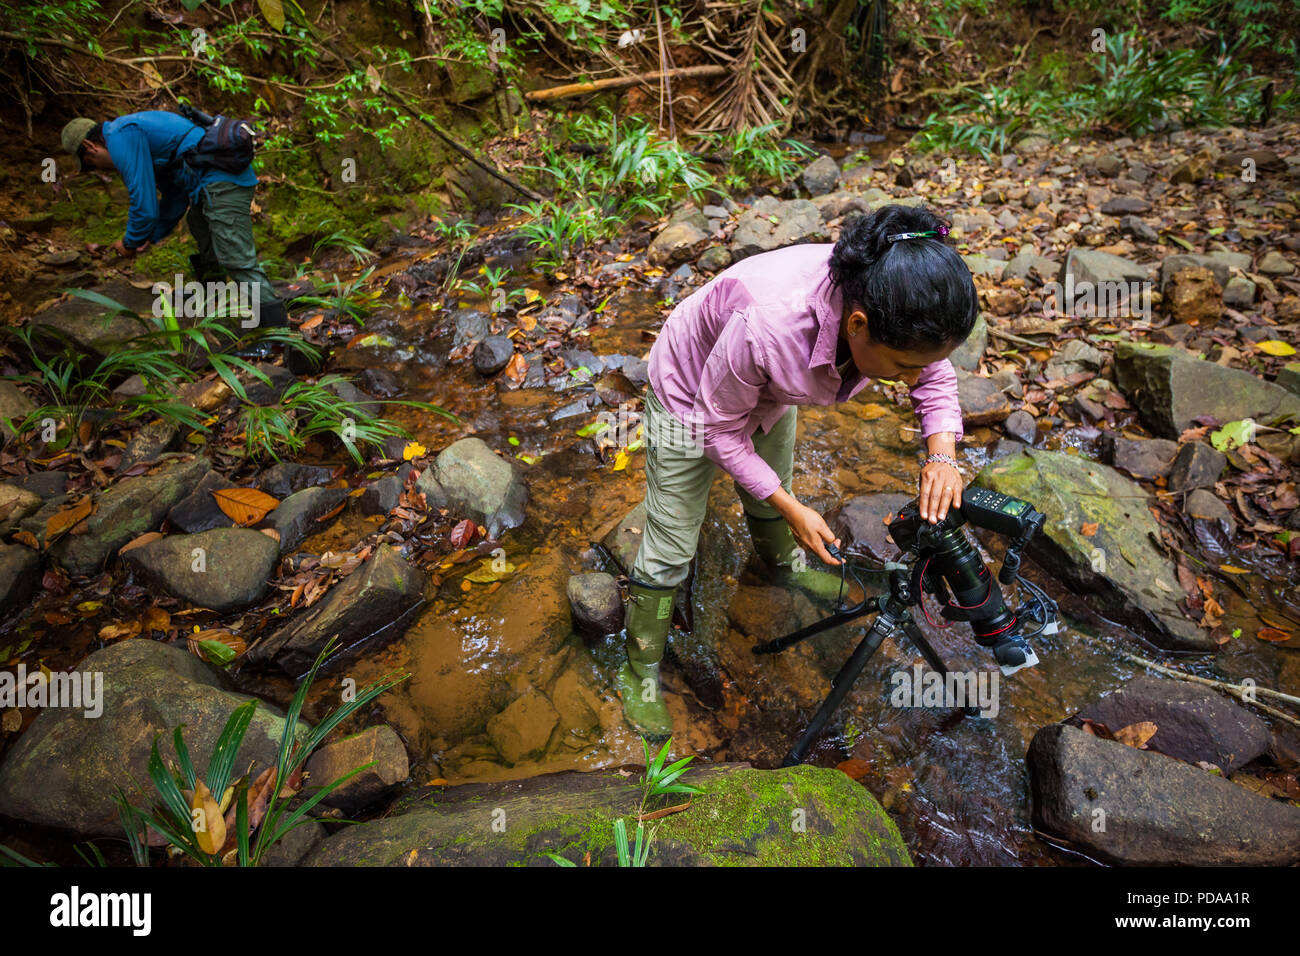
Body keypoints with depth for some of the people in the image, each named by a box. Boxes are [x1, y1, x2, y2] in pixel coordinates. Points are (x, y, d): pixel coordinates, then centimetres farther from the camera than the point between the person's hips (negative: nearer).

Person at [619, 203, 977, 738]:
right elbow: (721, 430, -28)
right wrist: (794, 510, -26)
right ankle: (639, 673, 25)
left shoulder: (892, 306, -28)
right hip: (694, 397, -5)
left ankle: (785, 567, 62)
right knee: (670, 549, 3)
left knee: (771, 498, 28)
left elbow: (936, 377, -6)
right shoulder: (766, 325, -46)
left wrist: (942, 454, -25)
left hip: (770, 393, 6)